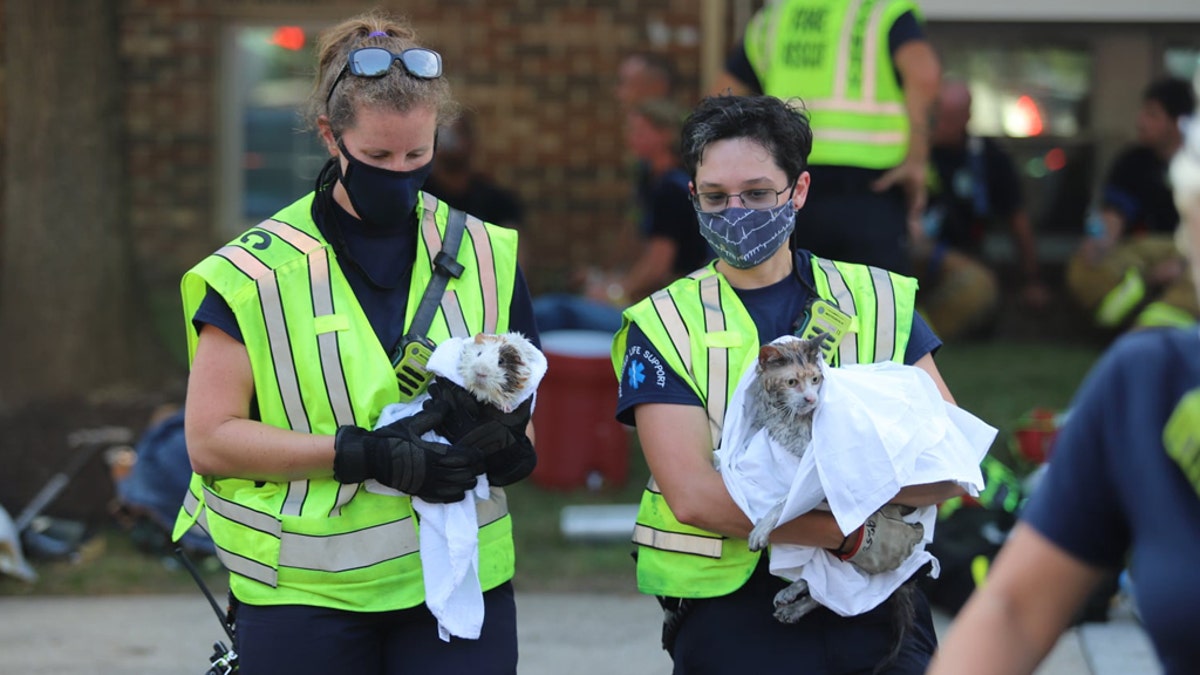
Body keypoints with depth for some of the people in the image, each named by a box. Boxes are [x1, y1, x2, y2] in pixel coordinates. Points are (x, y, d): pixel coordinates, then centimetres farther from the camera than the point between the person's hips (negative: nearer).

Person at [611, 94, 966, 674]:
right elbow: (693, 495, -13)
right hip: (730, 620, -1)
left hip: (878, 619, 1)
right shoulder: (662, 326, 0)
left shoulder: (879, 300, 5)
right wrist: (851, 534, -18)